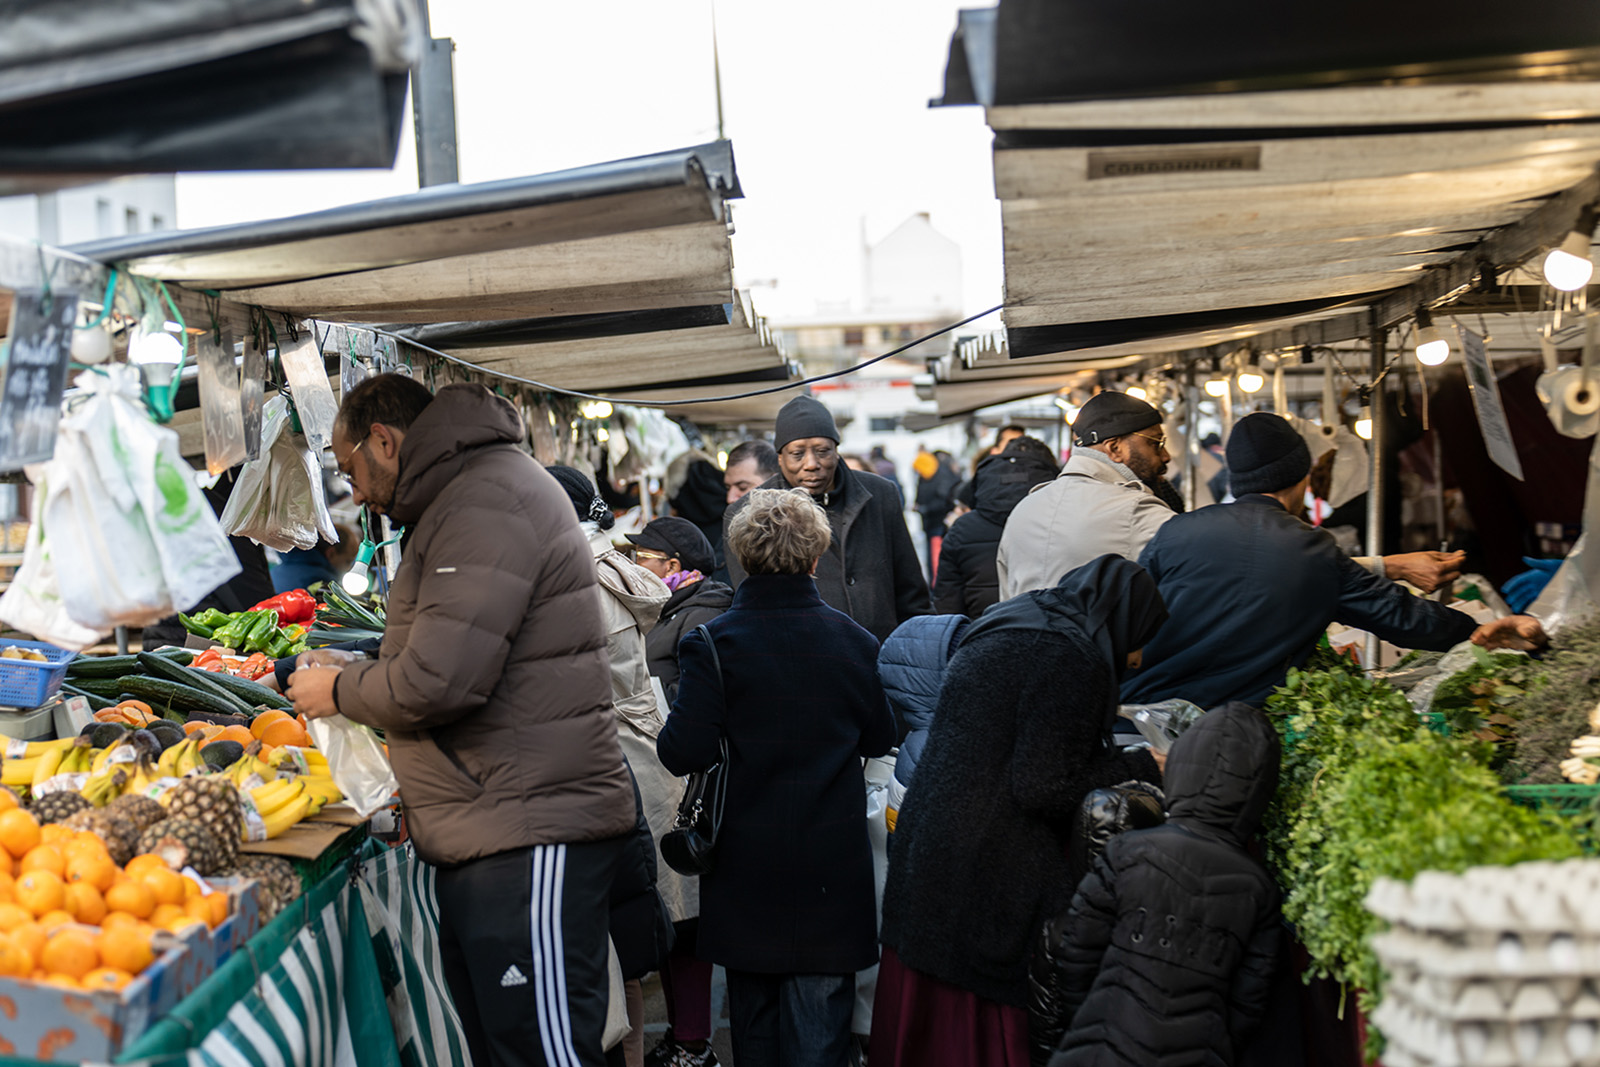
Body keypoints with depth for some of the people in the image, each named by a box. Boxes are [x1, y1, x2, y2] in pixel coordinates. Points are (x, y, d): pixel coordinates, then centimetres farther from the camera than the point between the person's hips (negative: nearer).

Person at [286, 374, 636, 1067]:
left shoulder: (488, 500, -14)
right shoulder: (466, 496, 21)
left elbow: (438, 684, -21)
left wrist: (340, 692, -3)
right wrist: (361, 667, 19)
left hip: (530, 837, -11)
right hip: (486, 836, 11)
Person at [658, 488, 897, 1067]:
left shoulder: (713, 643, -12)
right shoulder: (854, 641, -4)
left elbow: (683, 752, -15)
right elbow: (879, 739, 8)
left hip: (747, 862, 0)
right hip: (831, 863, 1)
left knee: (753, 1005, 16)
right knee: (820, 1012, 5)